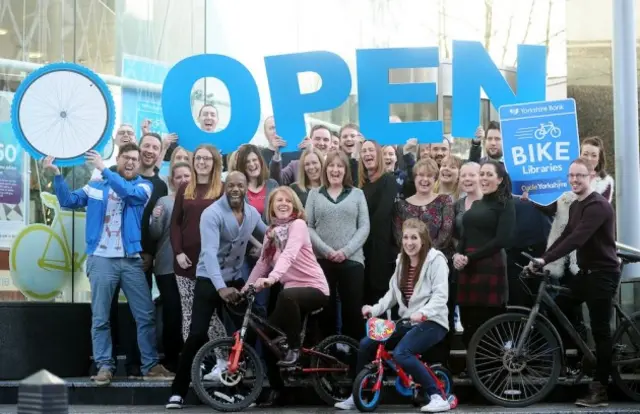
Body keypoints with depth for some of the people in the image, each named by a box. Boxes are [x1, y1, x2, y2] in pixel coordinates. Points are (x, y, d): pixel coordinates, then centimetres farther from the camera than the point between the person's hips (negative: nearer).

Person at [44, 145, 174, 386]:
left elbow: (129, 192, -15)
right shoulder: (96, 187, 12)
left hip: (131, 260, 0)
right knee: (100, 318, -1)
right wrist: (57, 175, -4)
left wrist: (103, 169, -18)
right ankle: (104, 366, 4)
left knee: (146, 315, 1)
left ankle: (150, 366, 9)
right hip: (101, 260, 0)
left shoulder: (143, 186, 6)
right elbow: (68, 201, 7)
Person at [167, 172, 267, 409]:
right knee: (197, 335, -13)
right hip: (209, 280, -5)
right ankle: (178, 391, -6)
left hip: (236, 280, 5)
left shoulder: (252, 214, 0)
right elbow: (210, 252, -30)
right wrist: (221, 287, -42)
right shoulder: (212, 214, -19)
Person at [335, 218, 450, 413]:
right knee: (366, 344, -6)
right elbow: (393, 293, 11)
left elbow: (440, 295, -19)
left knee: (401, 353, -31)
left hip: (431, 322, -7)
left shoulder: (436, 260, -9)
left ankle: (437, 397, -25)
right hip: (406, 321, 7)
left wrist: (422, 313, -35)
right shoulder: (402, 261, 13)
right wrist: (374, 309, -6)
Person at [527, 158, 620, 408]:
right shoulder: (575, 206, 12)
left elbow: (577, 238, -30)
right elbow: (566, 236, 11)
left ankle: (600, 390, -1)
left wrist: (545, 260, -35)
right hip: (586, 272, 9)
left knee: (600, 331, -6)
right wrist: (540, 259, -2)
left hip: (603, 274, -9)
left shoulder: (598, 205, -19)